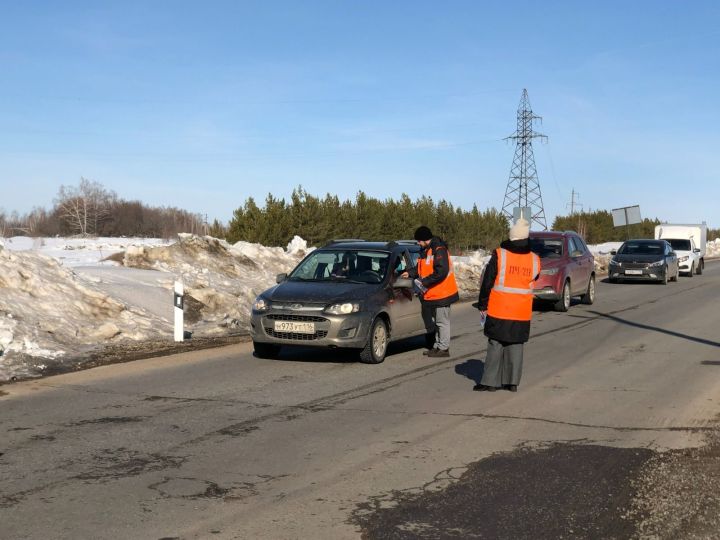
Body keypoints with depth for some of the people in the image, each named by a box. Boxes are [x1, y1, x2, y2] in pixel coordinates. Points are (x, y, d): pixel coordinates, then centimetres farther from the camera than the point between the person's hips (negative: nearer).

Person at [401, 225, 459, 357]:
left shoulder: (439, 250, -18)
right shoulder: (426, 251, 13)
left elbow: (441, 271, -26)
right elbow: (420, 268, 23)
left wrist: (425, 282, -23)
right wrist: (410, 273, 6)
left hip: (442, 293, -10)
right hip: (432, 294, 10)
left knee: (442, 322, -3)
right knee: (435, 321, 16)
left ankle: (443, 348, 2)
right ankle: (437, 346, 25)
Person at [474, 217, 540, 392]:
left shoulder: (499, 255, -10)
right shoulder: (534, 259, -1)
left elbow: (487, 282, -7)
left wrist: (482, 305, 2)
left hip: (499, 310, -3)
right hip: (522, 313, 3)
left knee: (495, 345, 4)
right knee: (516, 346, 11)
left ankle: (490, 381, 4)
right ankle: (512, 382, 13)